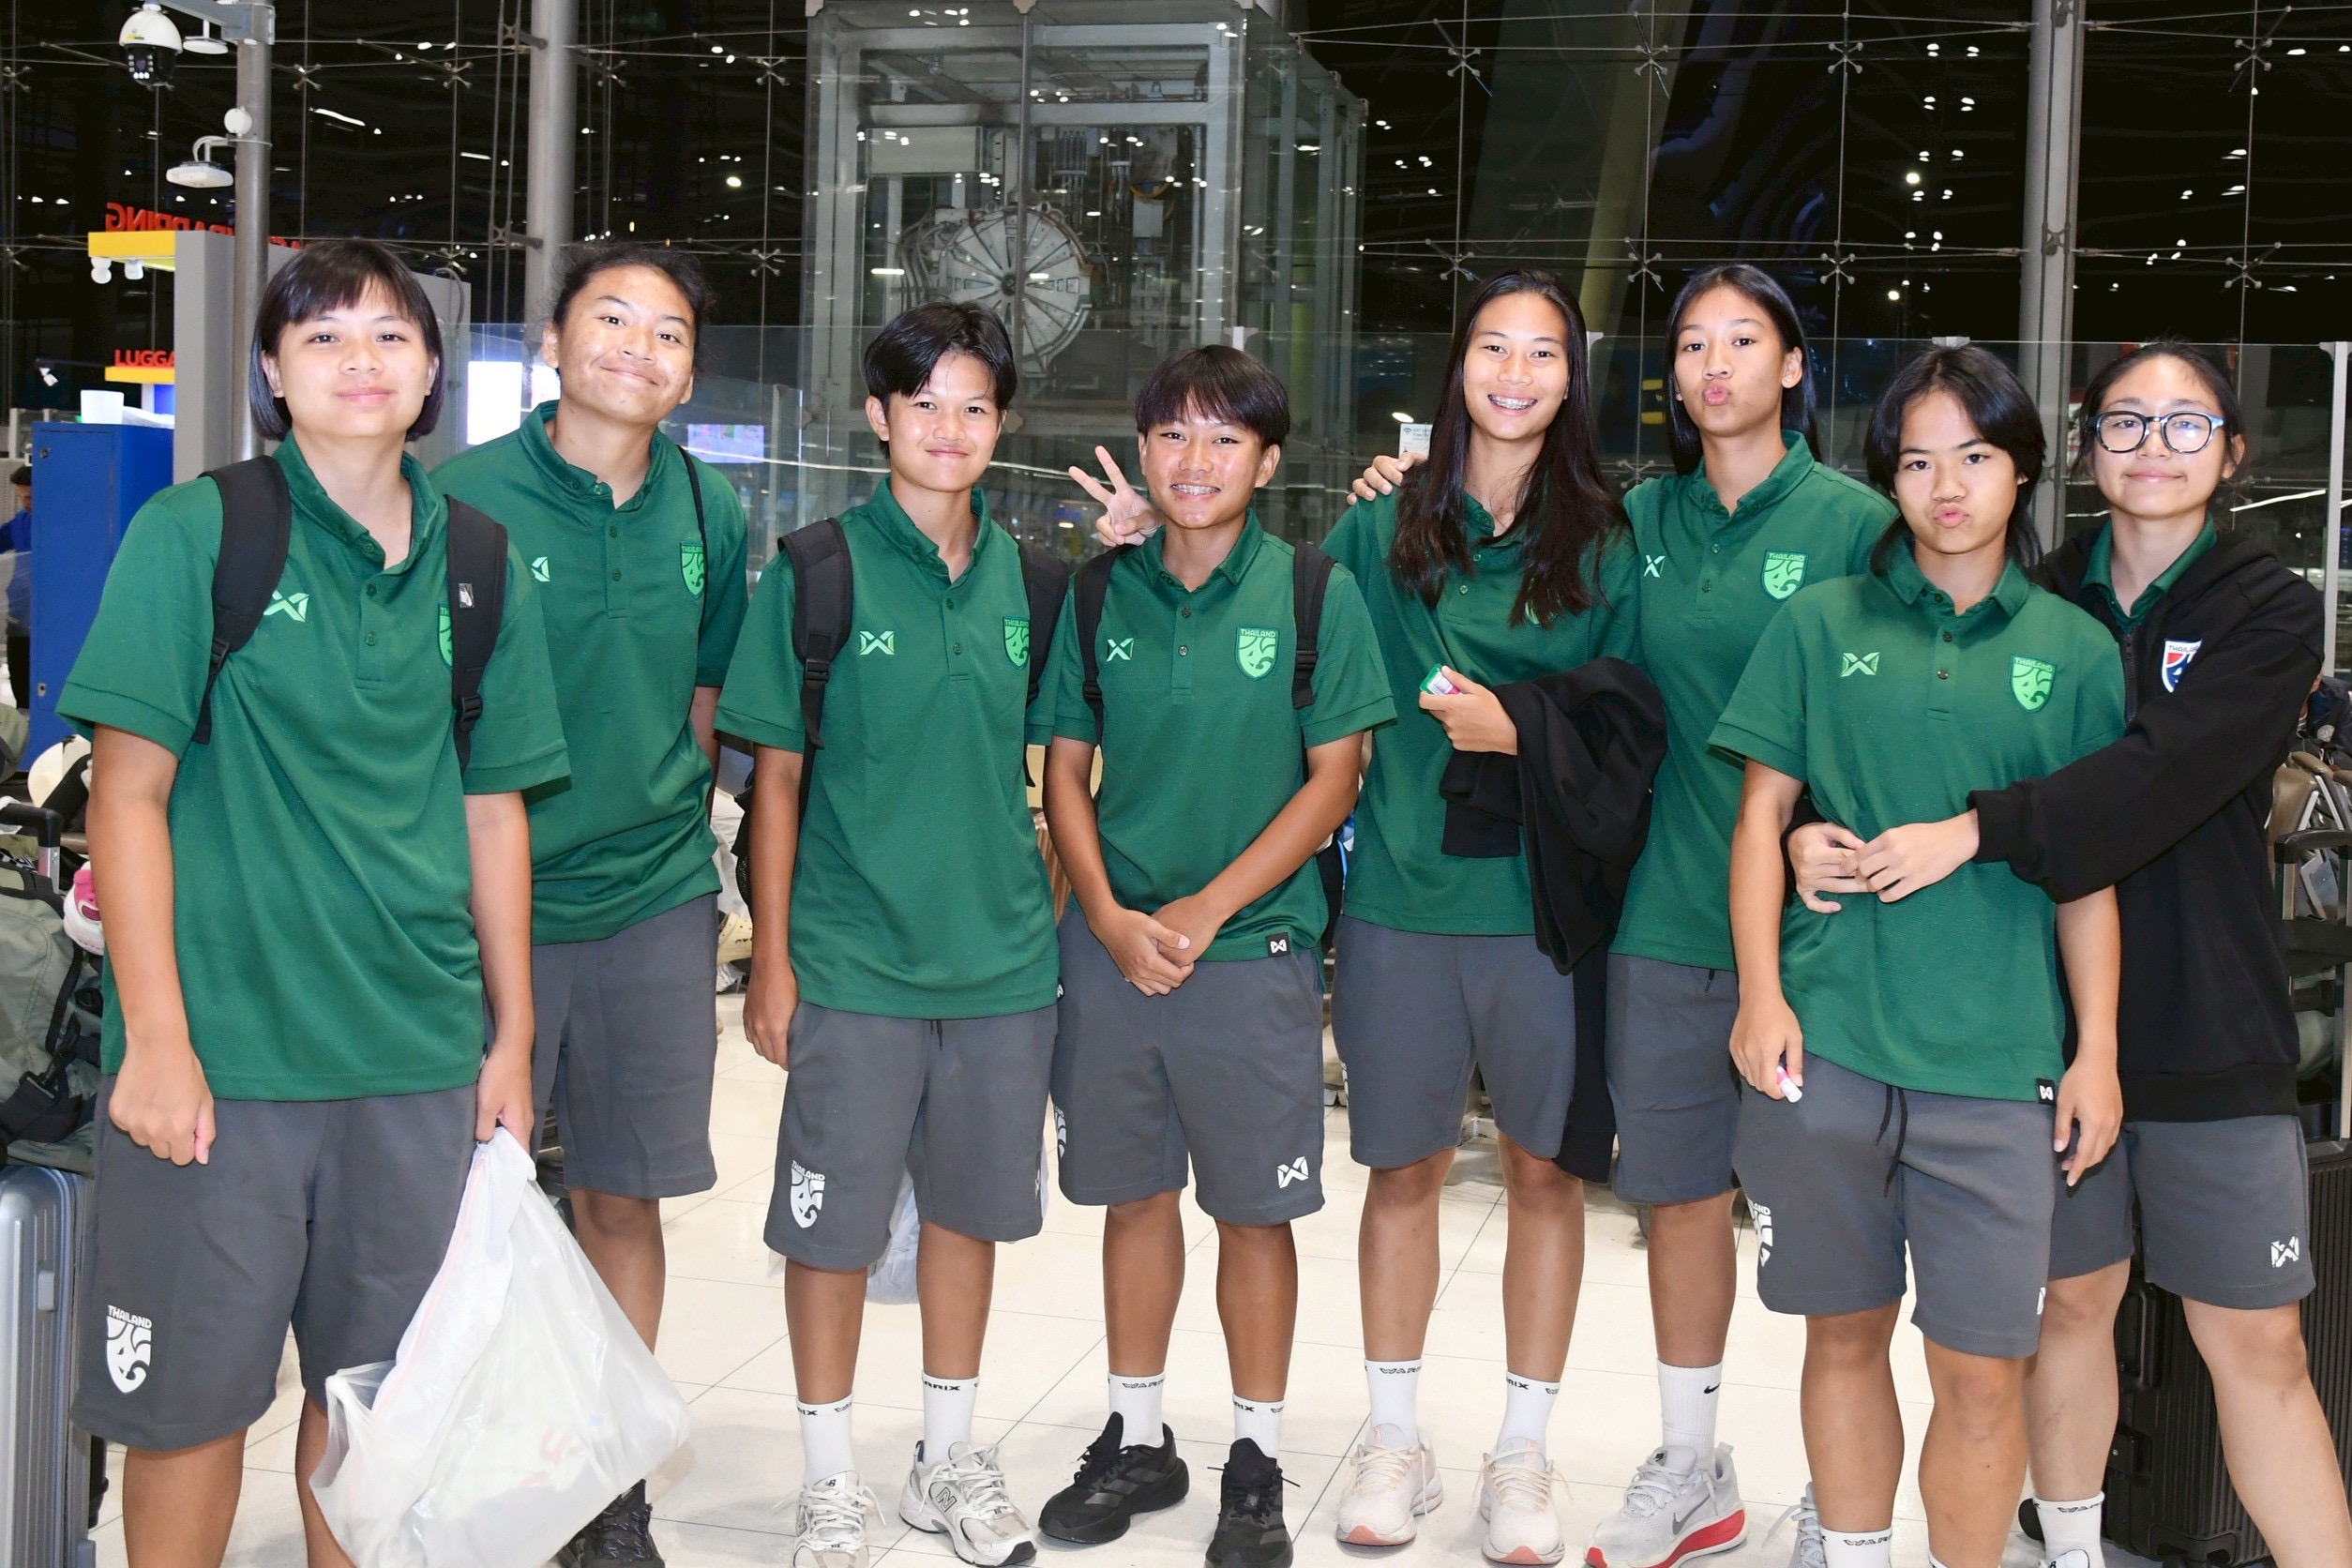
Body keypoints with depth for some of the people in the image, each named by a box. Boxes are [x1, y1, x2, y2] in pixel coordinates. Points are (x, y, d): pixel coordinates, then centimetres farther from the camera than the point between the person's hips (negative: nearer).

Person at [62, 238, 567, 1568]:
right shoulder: (195, 533, -4)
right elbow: (130, 793, -6)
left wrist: (513, 1039, 9)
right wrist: (155, 1035, -12)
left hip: (422, 1055, 4)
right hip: (223, 1044, -3)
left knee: (377, 1385, 13)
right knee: (194, 1393, 6)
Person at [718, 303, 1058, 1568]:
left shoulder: (1022, 573, 4)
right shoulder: (818, 570, -6)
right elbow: (777, 776, -5)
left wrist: (1053, 912, 8)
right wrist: (770, 959, -6)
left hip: (1001, 955, 4)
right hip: (853, 961, -4)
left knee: (969, 1208, 14)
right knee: (833, 1224, 5)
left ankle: (948, 1462, 31)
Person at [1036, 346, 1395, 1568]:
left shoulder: (1313, 594, -4)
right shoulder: (1098, 594, 3)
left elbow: (1332, 779, -5)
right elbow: (1066, 771, 7)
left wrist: (1208, 909, -12)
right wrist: (1108, 914, -7)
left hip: (1253, 947, -2)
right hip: (1112, 943, 3)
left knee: (1253, 1208, 6)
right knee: (1133, 1192, 13)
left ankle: (1258, 1460, 22)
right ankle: (1137, 1439, 29)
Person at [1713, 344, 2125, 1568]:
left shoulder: (2071, 649, 7)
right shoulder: (1821, 623, 6)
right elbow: (1761, 818, 6)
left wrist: (2098, 1051, 3)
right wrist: (1761, 994, -4)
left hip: (1994, 1060, 0)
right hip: (1825, 1045, 0)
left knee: (1982, 1373, 0)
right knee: (1845, 1333, 12)